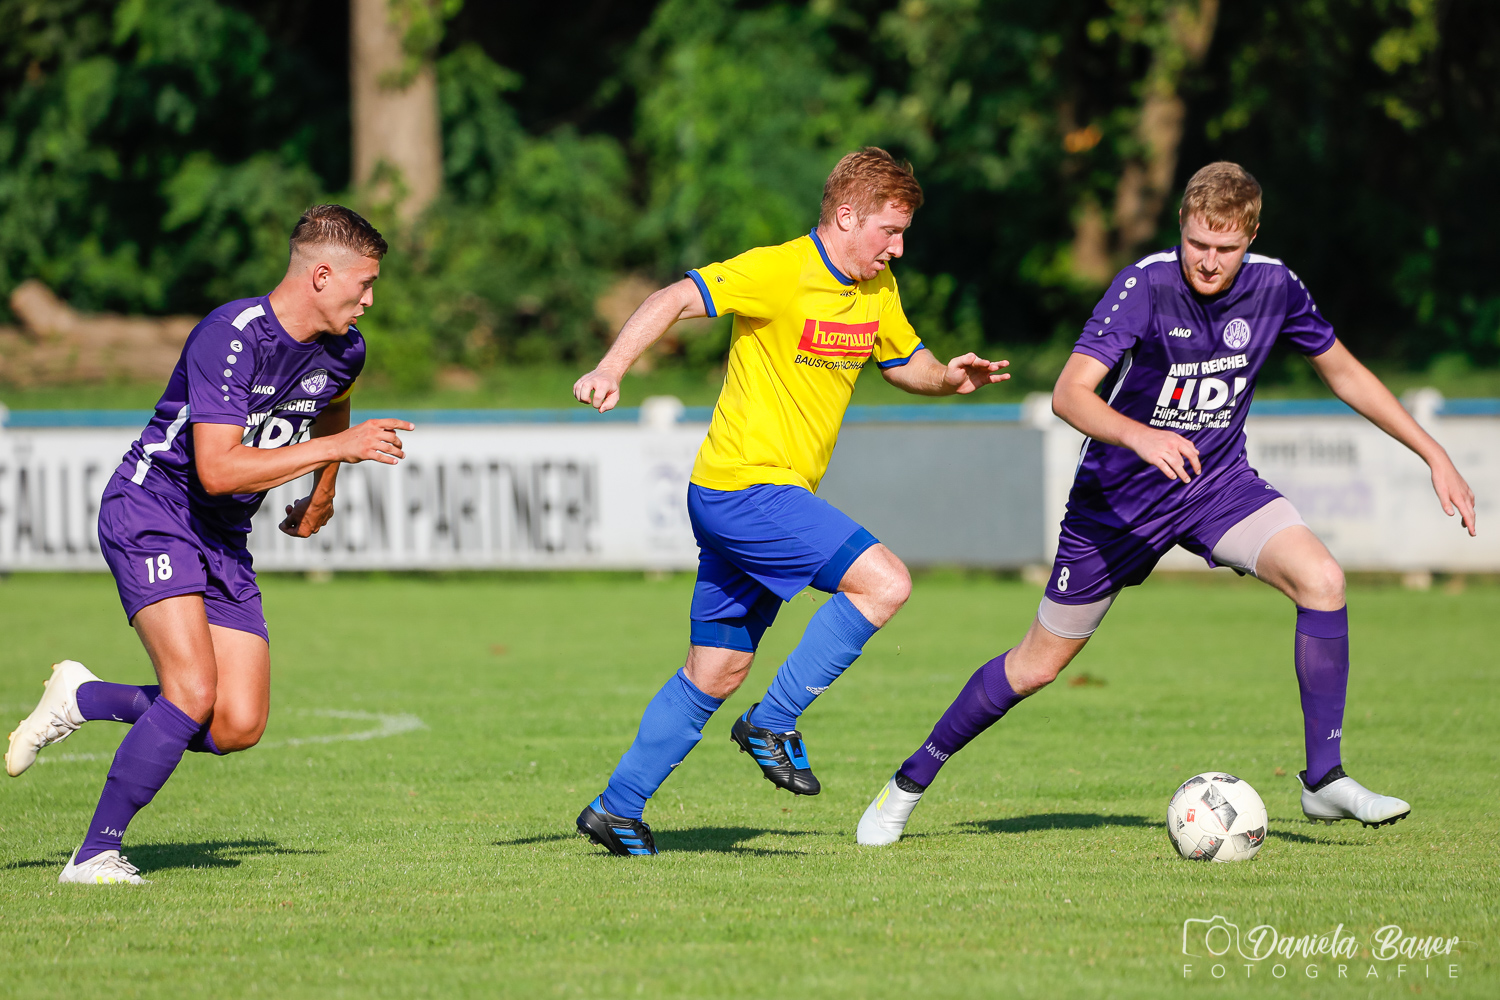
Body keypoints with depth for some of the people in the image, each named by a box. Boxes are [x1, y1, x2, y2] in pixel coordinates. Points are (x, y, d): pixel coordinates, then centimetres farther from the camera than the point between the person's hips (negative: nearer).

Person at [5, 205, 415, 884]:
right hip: (150, 514, -8)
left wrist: (321, 497, 32)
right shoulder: (231, 337, -23)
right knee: (194, 693, -24)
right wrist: (335, 447, -28)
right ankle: (95, 854, -12)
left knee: (238, 727, -5)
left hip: (225, 540, 8)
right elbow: (219, 469, -30)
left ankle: (82, 698, 17)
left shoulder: (343, 351, 2)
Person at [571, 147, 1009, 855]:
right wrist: (612, 367, -35)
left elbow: (904, 363, 24)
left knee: (716, 675, 12)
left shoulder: (878, 292, 10)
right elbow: (676, 300, -21)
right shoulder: (777, 272, -15)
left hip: (776, 497, 9)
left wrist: (950, 377, 2)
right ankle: (773, 724, -11)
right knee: (885, 582, -20)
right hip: (743, 485, -9)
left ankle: (616, 810, 20)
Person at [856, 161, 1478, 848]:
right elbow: (1069, 394, -33)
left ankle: (1324, 780, -12)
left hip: (1218, 483, 3)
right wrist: (1140, 437, -52)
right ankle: (911, 781, 25)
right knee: (1038, 665, 4)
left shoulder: (1273, 287, -11)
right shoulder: (1145, 286, -25)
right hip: (1118, 499, -3)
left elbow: (1343, 373, 7)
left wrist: (1434, 455, 6)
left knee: (1321, 580, -23)